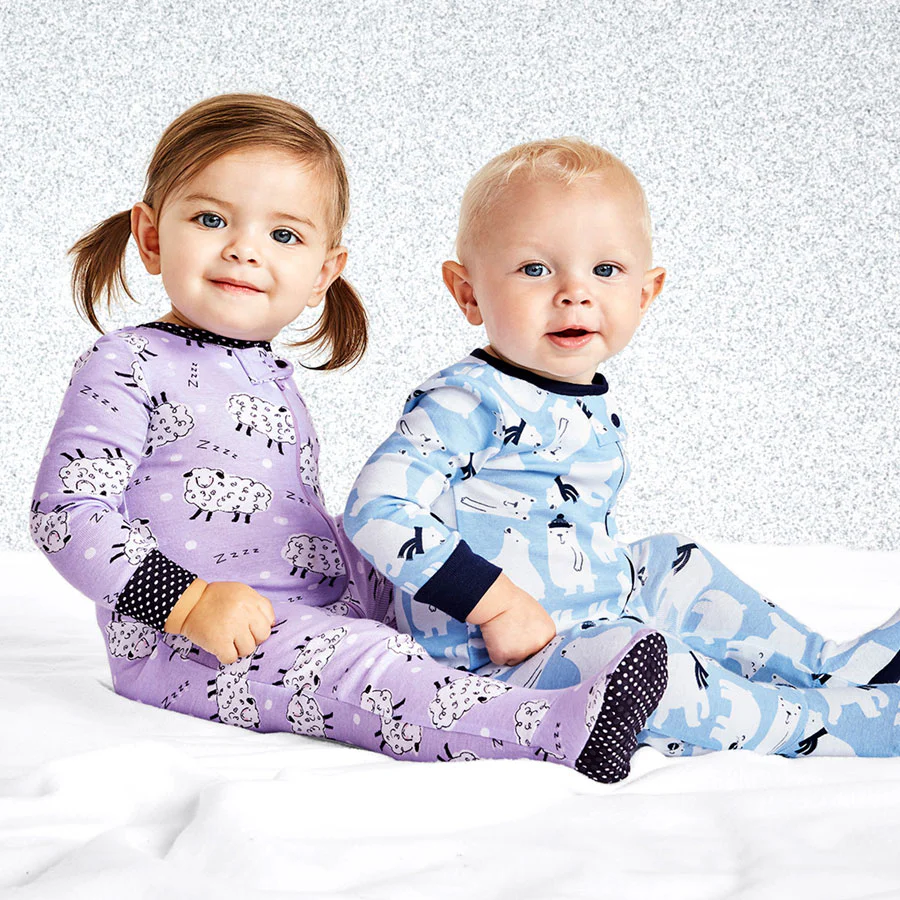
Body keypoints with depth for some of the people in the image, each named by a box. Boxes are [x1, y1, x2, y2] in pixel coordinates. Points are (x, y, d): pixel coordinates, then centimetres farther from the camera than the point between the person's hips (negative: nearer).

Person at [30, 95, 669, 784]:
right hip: (181, 649, -10)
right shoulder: (128, 368, -10)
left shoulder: (274, 379, 17)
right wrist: (190, 599, -25)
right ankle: (561, 730, -36)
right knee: (352, 659, -27)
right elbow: (68, 514, -18)